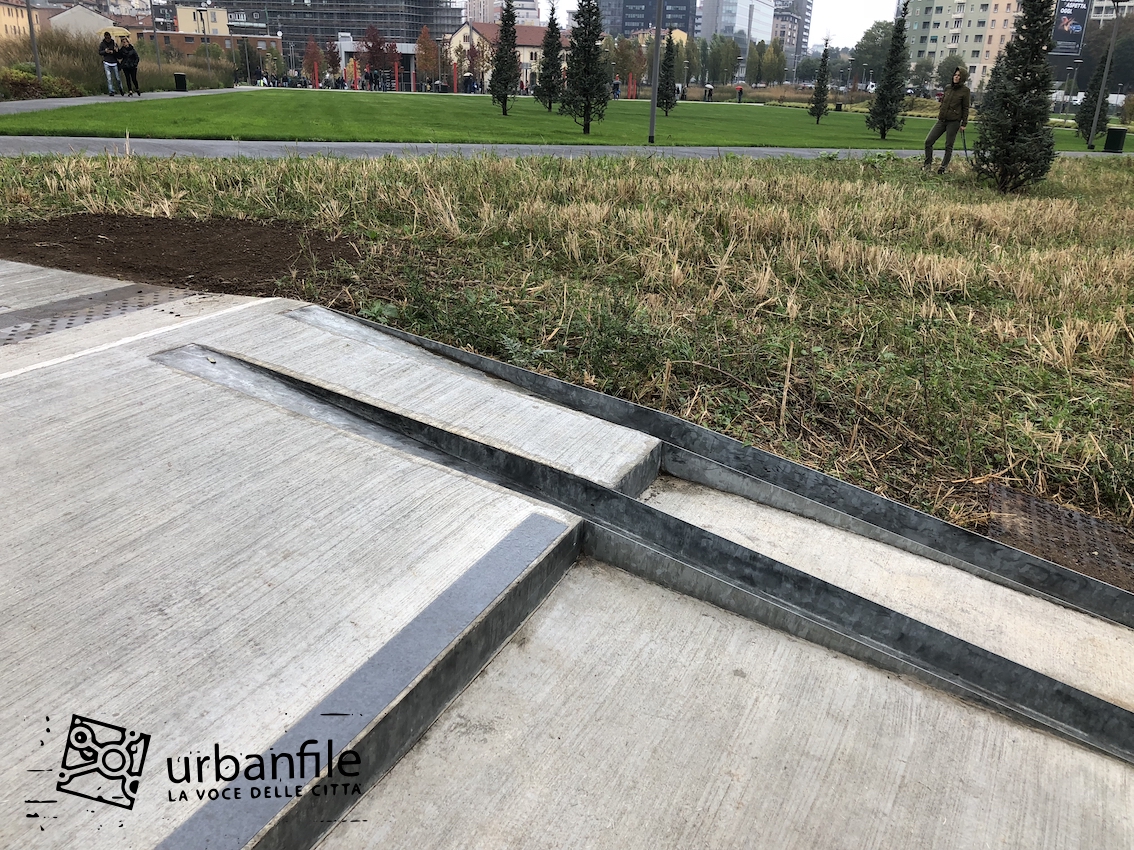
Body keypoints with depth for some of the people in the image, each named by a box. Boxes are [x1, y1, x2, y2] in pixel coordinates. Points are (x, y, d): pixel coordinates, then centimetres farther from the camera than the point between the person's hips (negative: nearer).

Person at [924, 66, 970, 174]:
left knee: (948, 146, 1)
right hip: (942, 120, 5)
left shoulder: (965, 90, -4)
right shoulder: (948, 88, 10)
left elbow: (965, 108, -3)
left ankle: (943, 167, 12)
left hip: (954, 121, -5)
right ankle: (928, 164, 10)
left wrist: (964, 124, -5)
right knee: (928, 141, -3)